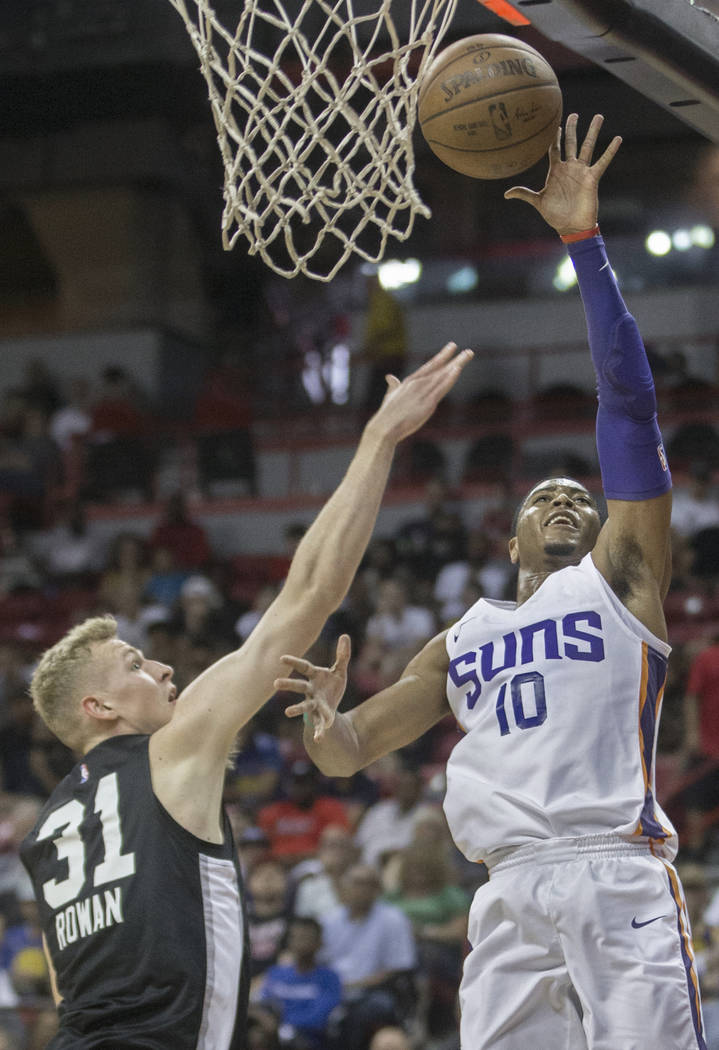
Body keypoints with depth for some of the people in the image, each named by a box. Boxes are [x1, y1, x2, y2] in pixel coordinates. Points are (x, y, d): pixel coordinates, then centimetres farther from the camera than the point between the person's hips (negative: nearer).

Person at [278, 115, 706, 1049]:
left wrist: (584, 242, 2)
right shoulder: (462, 641, 27)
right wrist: (325, 721, -2)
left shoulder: (621, 576, 15)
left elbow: (629, 399, 6)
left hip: (617, 875, -4)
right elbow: (345, 755, 23)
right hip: (511, 891, 4)